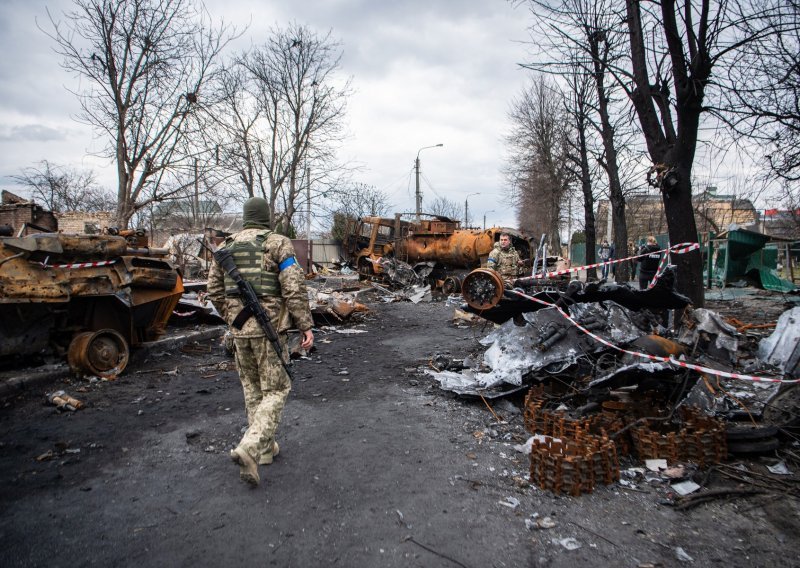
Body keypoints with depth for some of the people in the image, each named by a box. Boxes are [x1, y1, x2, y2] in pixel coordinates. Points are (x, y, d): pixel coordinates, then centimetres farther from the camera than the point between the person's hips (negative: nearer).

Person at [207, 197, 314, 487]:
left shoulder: (227, 247, 8)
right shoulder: (278, 243, -6)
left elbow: (214, 290, 11)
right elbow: (294, 289, -13)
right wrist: (306, 326, -9)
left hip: (240, 329, 5)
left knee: (252, 388, 18)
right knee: (276, 390, 4)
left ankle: (265, 447, 28)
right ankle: (249, 448, -11)